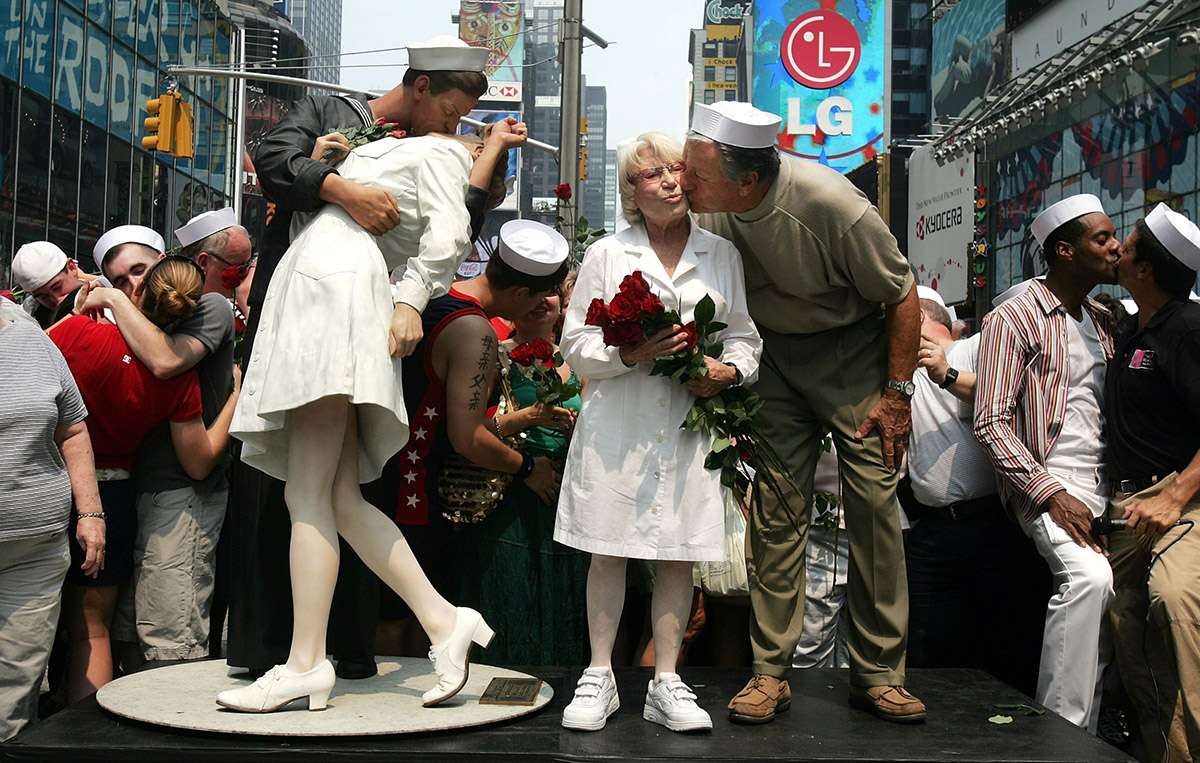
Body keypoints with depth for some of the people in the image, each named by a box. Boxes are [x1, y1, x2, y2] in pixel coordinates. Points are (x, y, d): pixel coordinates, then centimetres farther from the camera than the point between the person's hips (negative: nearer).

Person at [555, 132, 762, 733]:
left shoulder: (722, 255, 12)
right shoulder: (606, 254, 6)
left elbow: (745, 337, 15)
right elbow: (575, 344, 3)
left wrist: (728, 370, -7)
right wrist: (631, 353, -14)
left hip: (688, 425, 2)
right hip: (616, 424, -1)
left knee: (679, 555, 3)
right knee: (608, 551, 2)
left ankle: (665, 682, 13)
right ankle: (599, 676, 14)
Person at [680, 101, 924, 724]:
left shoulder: (830, 202, -28)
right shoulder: (707, 211, -15)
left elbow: (902, 296, -15)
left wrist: (897, 392, -13)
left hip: (855, 347, -3)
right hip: (777, 352, 4)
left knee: (874, 502, -6)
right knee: (775, 507, -2)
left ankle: (877, 673, 5)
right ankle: (771, 672, 5)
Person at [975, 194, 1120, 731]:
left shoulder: (1104, 321, 20)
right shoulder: (1015, 320, -1)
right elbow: (991, 423, -8)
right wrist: (1051, 493, -16)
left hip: (1106, 486, 7)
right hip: (1049, 487, -7)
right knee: (1089, 576, -29)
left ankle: (1087, 729, 0)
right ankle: (1061, 726, -20)